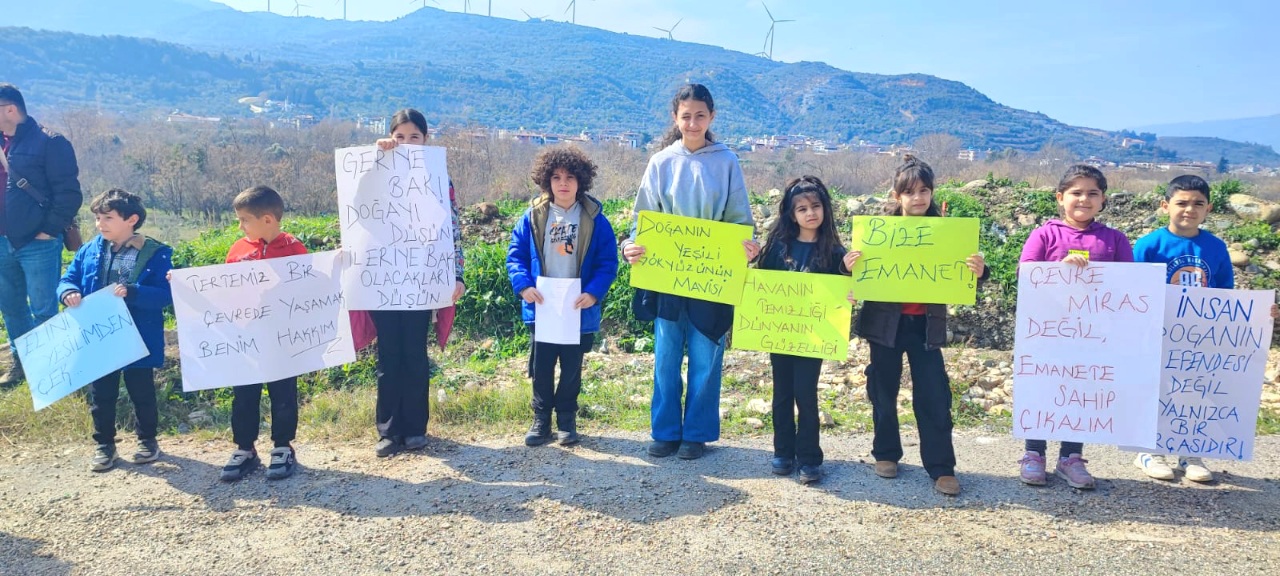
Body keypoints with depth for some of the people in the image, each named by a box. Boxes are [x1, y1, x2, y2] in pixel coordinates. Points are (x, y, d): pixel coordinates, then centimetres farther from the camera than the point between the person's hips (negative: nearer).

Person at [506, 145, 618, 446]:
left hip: (578, 310, -1)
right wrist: (523, 285, -16)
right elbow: (515, 255, 0)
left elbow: (608, 263, -5)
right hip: (541, 308, 1)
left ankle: (567, 420, 27)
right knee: (540, 367, 10)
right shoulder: (533, 217, -1)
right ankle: (541, 419, 24)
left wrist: (594, 293, -18)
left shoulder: (595, 219, -4)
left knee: (572, 369, 12)